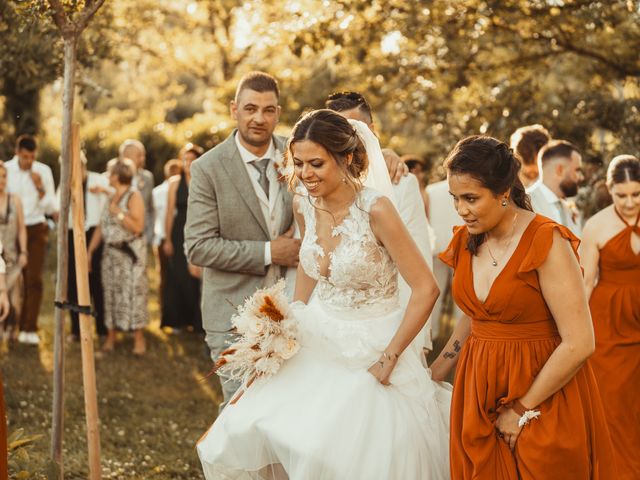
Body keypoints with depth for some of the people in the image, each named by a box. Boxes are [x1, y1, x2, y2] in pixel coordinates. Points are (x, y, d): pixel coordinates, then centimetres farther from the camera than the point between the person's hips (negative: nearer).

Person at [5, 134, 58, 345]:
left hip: (36, 229, 0)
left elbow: (51, 207, -1)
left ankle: (30, 328, -4)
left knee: (34, 279, -7)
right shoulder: (6, 169, -4)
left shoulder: (43, 171, -2)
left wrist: (40, 187, -17)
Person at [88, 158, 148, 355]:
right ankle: (110, 337, 13)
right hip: (111, 252, 7)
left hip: (130, 253, -7)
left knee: (132, 292, -6)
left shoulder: (133, 196, -9)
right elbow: (101, 227, 14)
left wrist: (118, 212, -19)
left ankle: (139, 338, -1)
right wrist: (90, 250, 10)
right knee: (111, 293, 7)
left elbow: (137, 226, -18)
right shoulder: (111, 197, 12)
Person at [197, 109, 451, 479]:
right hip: (319, 344, 5)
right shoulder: (304, 206, -4)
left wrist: (389, 358, -18)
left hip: (372, 349, -5)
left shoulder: (376, 208, -22)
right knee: (250, 430, -5)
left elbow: (426, 288, -20)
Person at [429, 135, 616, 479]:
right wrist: (434, 373, 15)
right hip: (479, 393, 6)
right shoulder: (466, 242, 4)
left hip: (541, 394, -6)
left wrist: (523, 408, -15)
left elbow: (579, 344, -20)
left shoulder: (547, 242, -17)